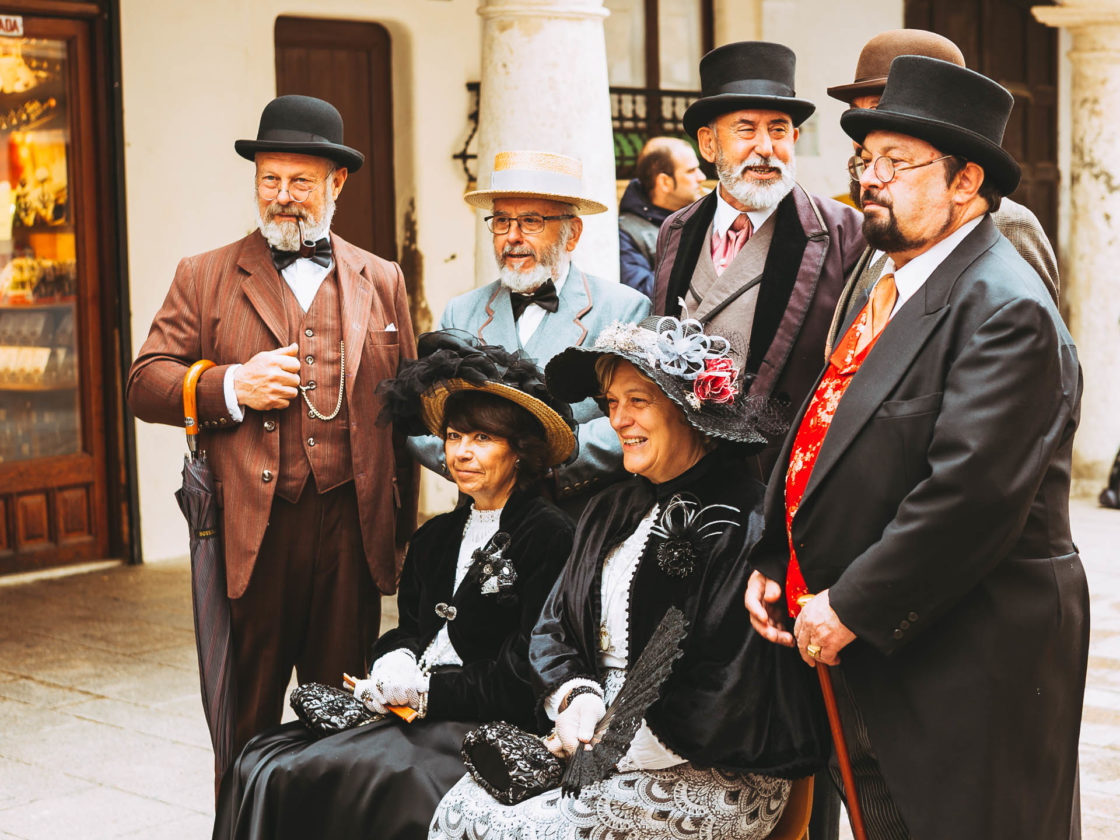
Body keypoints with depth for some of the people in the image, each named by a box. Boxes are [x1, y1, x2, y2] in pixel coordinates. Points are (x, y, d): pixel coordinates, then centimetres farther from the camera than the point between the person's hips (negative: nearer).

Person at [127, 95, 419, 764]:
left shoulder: (382, 282, 12)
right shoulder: (205, 278, 8)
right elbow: (146, 385, 5)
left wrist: (402, 531, 9)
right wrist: (230, 386, -13)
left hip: (352, 530, 2)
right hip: (251, 533, -1)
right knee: (245, 717, 6)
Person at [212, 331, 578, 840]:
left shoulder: (549, 538, -6)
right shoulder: (436, 537, 18)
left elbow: (524, 682, -11)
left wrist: (424, 688, -11)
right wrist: (394, 664, -2)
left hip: (488, 731, -7)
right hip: (411, 716, 7)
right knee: (262, 765, -12)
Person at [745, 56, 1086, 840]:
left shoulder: (1004, 310, -17)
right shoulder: (889, 288, 13)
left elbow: (971, 492, -24)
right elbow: (823, 438, 17)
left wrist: (851, 607, -19)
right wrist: (771, 561, 5)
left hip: (965, 671, -9)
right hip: (874, 658, 9)